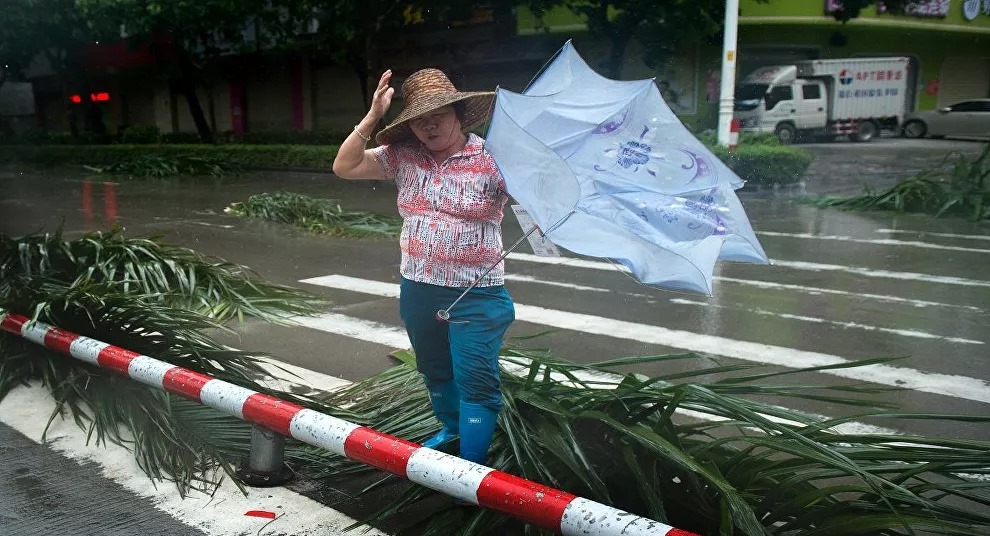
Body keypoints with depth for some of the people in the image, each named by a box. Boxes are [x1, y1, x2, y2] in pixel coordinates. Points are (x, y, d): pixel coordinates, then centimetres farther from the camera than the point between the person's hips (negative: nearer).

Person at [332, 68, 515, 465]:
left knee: (476, 381, -3)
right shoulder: (403, 157, 1)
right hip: (417, 290, 6)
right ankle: (451, 429, 48)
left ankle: (473, 468, 7)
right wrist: (372, 118, -11)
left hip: (475, 295, -5)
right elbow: (344, 167, -2)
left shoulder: (490, 158, -12)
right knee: (434, 371, 24)